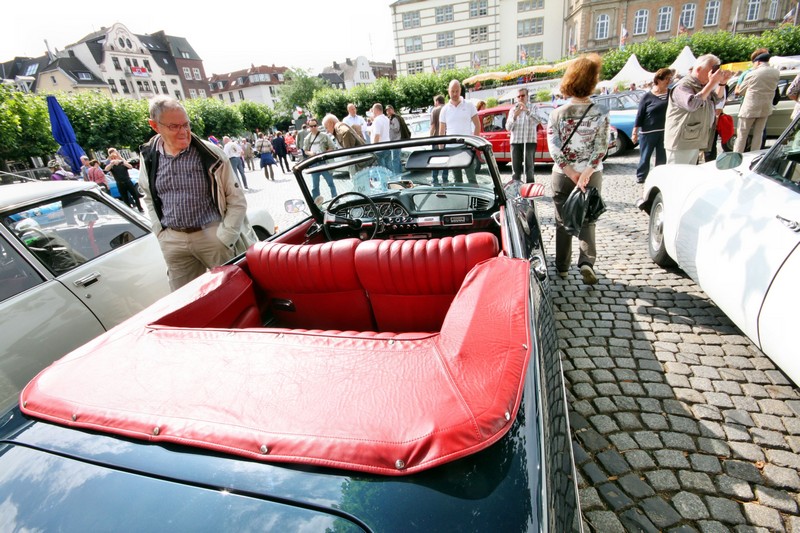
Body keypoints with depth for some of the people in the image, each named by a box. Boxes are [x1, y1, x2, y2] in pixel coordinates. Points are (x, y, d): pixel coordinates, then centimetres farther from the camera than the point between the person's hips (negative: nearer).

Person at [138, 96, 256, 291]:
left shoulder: (210, 153, -9)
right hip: (172, 241, 4)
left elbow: (237, 200, -6)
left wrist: (223, 239, -10)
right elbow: (149, 198, 20)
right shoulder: (148, 157, 3)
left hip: (212, 234, -3)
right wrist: (160, 232, 9)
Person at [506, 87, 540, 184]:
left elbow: (538, 121, -11)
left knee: (529, 168, -7)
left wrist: (527, 111, -21)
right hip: (515, 142, 2)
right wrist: (514, 116, -11)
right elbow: (508, 127, 6)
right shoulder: (513, 109, 14)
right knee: (515, 169, 2)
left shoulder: (533, 107, 7)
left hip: (530, 141, -2)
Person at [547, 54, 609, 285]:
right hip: (591, 175, 0)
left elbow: (554, 147, -13)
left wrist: (571, 174, -10)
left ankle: (562, 266, 16)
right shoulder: (601, 112, -7)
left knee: (563, 222, 12)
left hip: (562, 175, 1)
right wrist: (585, 174, -14)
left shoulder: (557, 113, -7)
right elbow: (601, 147, -14)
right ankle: (587, 262, -8)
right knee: (587, 220, 10)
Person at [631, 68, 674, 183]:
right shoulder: (648, 96, -3)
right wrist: (635, 132, -5)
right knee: (645, 156, 7)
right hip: (648, 132, -3)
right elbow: (640, 114, -3)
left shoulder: (671, 94, 7)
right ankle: (640, 176, 22)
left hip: (665, 132, 3)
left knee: (662, 157, 7)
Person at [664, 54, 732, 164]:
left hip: (695, 143, 10)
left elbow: (716, 99, 26)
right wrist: (712, 83, -26)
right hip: (680, 144, -10)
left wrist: (721, 83, 8)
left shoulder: (703, 85, 14)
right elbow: (692, 104, -30)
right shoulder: (683, 86, -14)